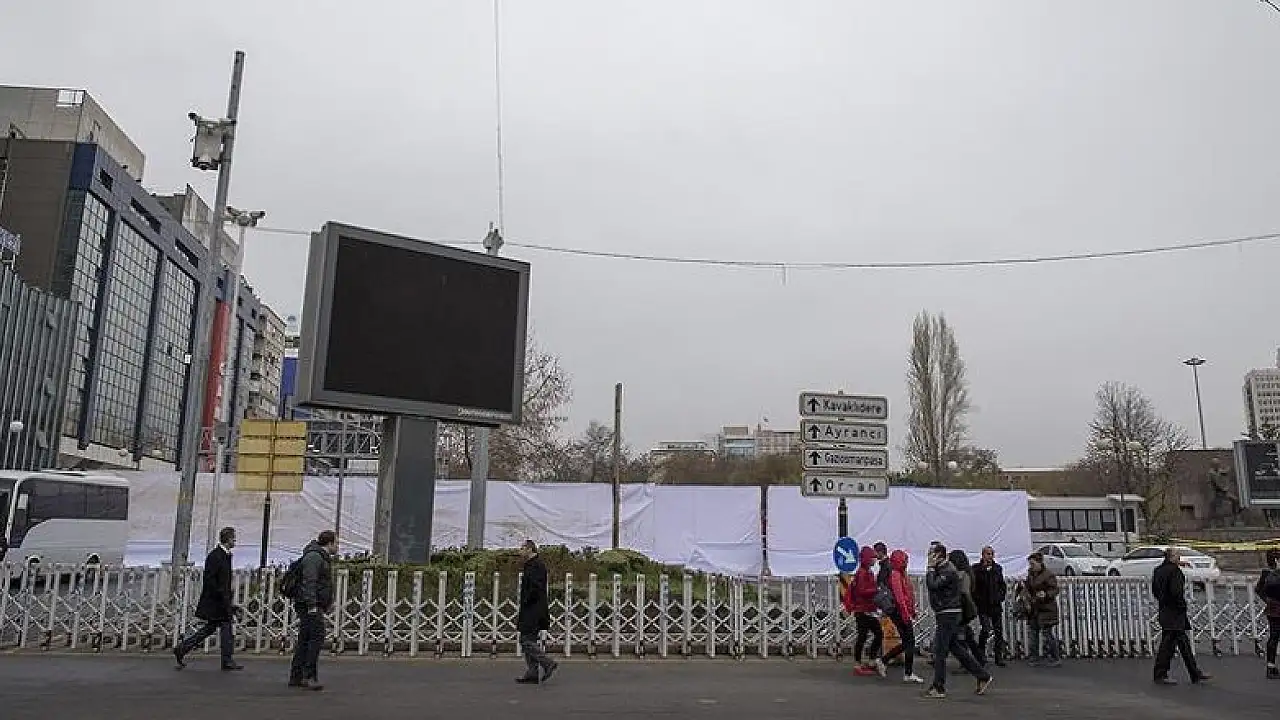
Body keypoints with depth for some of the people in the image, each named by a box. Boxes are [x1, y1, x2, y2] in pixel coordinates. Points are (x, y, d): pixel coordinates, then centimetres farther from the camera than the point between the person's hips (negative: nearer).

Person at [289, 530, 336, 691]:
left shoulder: (323, 558, 23)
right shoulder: (313, 557, -12)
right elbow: (309, 583, -21)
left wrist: (329, 601, 35)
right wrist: (312, 605, -25)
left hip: (314, 607, 11)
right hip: (310, 606, -11)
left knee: (304, 641, 11)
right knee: (317, 638, -14)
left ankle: (295, 677, 15)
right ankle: (309, 677, -15)